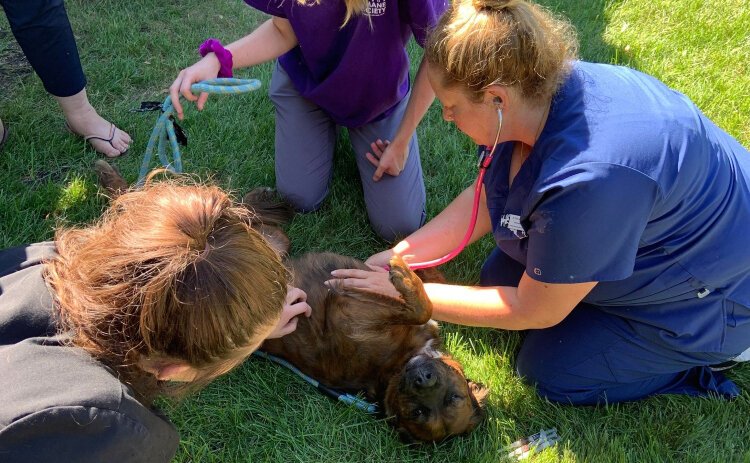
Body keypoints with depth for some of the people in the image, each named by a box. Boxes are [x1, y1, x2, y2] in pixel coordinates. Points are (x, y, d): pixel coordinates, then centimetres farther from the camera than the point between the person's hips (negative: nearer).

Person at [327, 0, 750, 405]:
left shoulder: (588, 180, -42)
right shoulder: (539, 91, -17)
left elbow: (535, 312, -26)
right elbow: (487, 198, -1)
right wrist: (398, 256, -7)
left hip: (713, 292, -8)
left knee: (548, 370, 0)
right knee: (499, 276, 9)